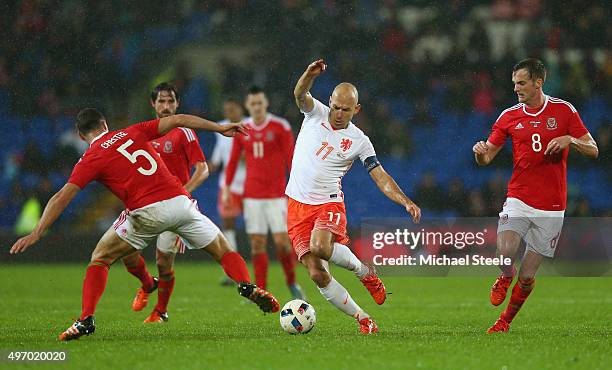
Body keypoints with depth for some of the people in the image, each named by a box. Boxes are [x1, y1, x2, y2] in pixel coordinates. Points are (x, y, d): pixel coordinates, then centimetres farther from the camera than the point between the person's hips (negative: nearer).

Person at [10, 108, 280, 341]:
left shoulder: (90, 159, 8)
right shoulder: (134, 132, 18)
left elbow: (62, 197, -1)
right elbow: (178, 120, 13)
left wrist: (37, 233, -3)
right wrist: (220, 128, 18)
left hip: (146, 212, -3)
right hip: (179, 201, 3)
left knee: (100, 259, 14)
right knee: (223, 250, 19)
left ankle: (86, 321, -1)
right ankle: (247, 286, -9)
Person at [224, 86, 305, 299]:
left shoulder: (281, 127, -4)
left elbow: (291, 159, -4)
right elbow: (233, 160, 14)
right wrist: (227, 187, 7)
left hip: (277, 194, -3)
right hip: (252, 195, 3)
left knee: (282, 241, -9)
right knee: (257, 244, 1)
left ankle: (291, 282, 12)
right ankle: (261, 291, 6)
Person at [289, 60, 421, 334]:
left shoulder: (359, 141, 0)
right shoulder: (315, 113, 2)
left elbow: (381, 178, 1)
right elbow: (300, 94, -18)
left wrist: (406, 202, -15)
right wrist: (310, 75, -41)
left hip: (329, 204, -2)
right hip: (297, 205, 2)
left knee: (320, 247, -34)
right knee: (317, 274, -7)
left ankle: (365, 272, -5)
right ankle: (362, 319, 7)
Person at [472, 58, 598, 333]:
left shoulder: (564, 110, 0)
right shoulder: (509, 116, 5)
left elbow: (593, 150, 2)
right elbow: (486, 157, 7)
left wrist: (570, 140, -19)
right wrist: (480, 152, -17)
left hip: (551, 207, -1)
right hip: (518, 201, 1)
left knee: (527, 277, 1)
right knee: (505, 251, -26)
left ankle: (505, 321, 24)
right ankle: (505, 278, 9)